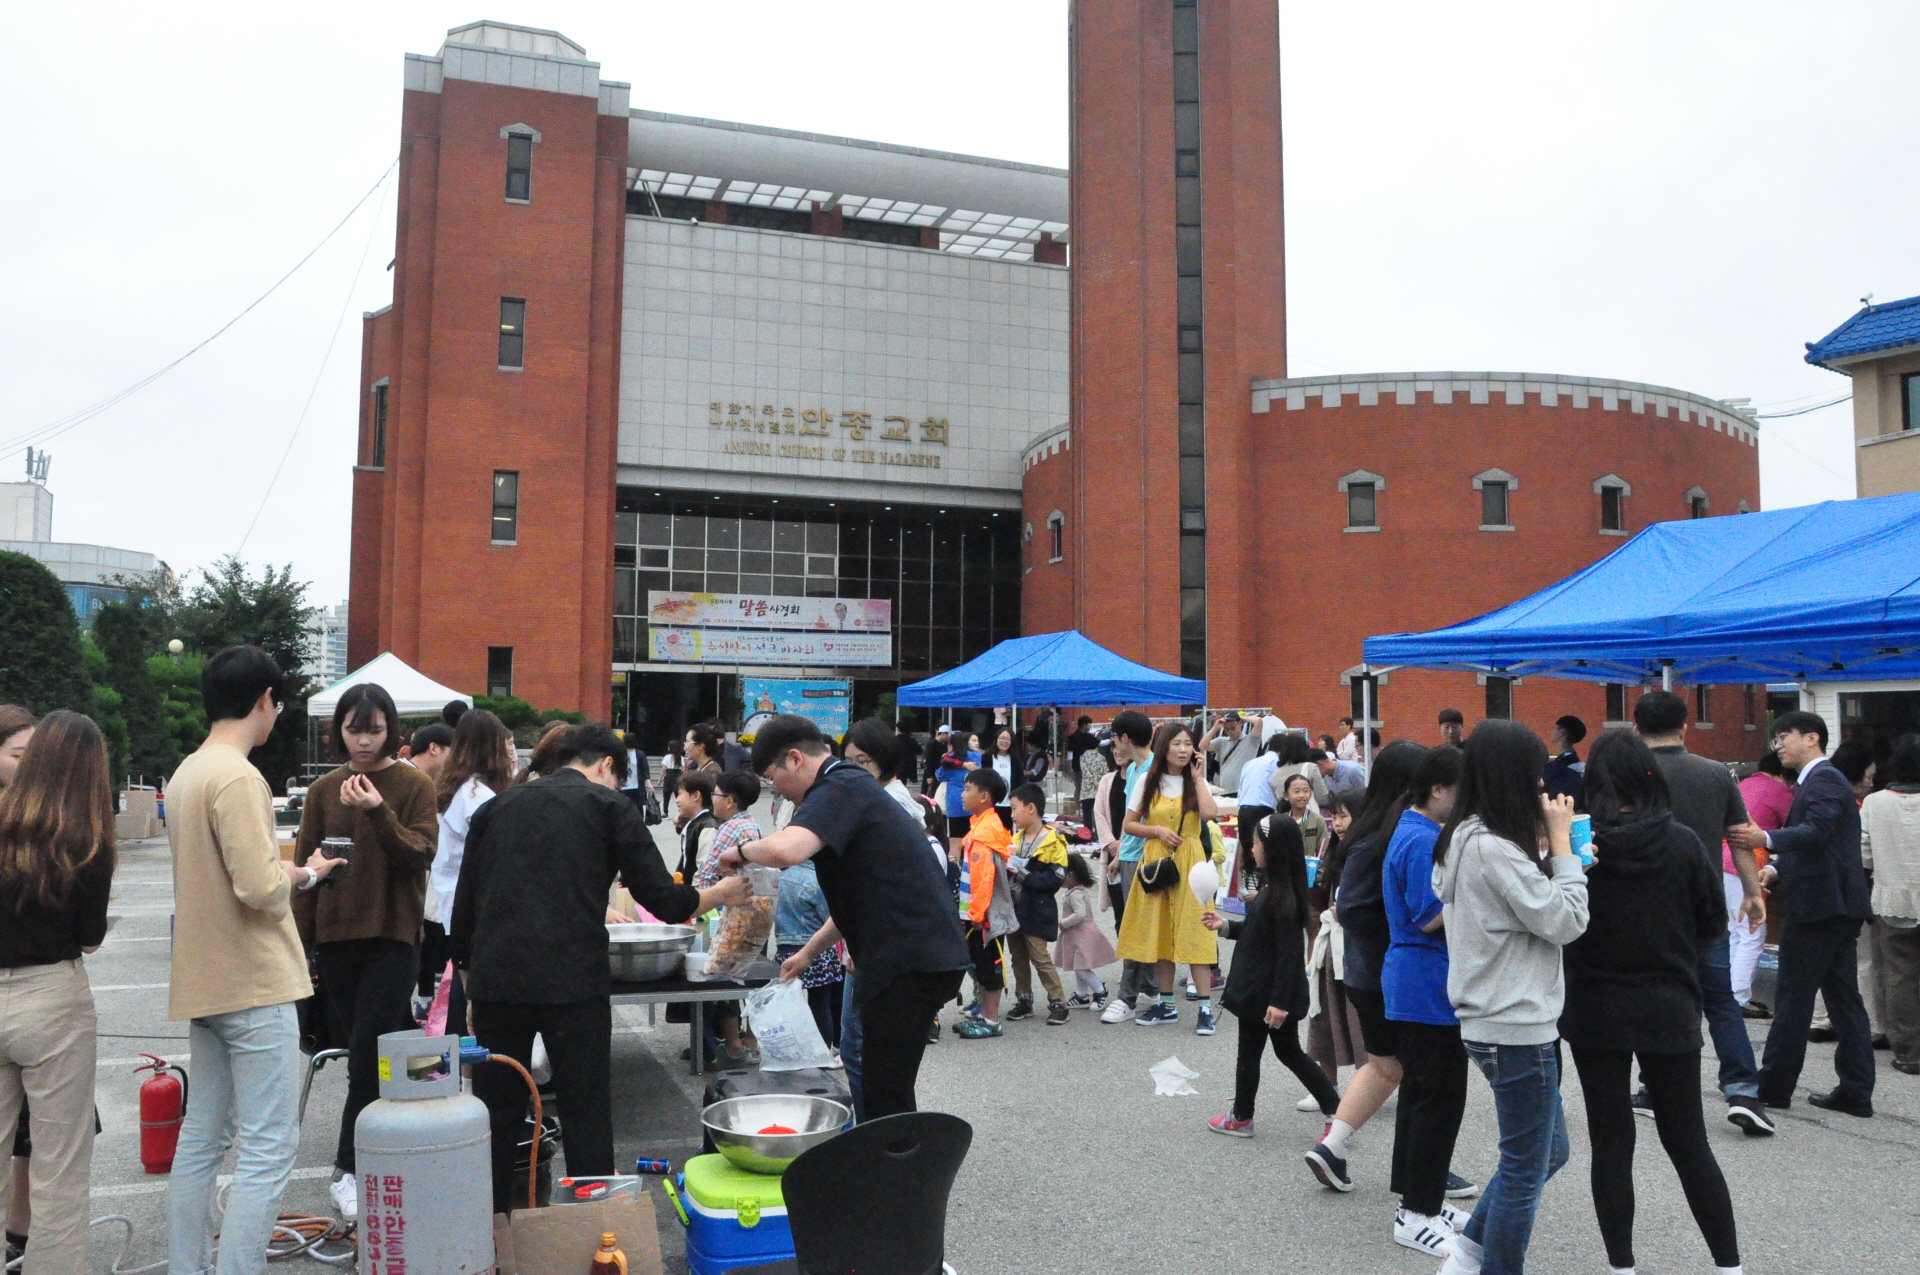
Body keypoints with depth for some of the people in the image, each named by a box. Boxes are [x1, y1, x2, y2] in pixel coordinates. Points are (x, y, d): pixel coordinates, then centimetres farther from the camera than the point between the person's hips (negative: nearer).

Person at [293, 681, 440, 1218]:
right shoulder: (324, 791, 8)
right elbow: (304, 869, 10)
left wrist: (378, 812, -25)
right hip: (336, 937, 4)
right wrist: (300, 942, 5)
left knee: (368, 1058, -7)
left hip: (391, 937, -4)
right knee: (361, 1049, 10)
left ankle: (350, 1170, 4)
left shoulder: (413, 785, -2)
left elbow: (420, 856, -11)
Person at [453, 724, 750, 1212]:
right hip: (572, 980, -4)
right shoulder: (608, 806, 4)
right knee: (585, 1116, 7)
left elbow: (465, 902, 16)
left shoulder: (497, 807, 16)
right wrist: (721, 894, 17)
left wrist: (467, 969, 23)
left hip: (495, 979, 4)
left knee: (498, 1114, 14)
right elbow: (662, 901, 1)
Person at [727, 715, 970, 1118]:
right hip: (926, 954, 11)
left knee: (887, 1096, -4)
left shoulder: (839, 789, -11)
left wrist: (741, 851, -10)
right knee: (887, 1088, 18)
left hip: (909, 961, -11)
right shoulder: (855, 785, 22)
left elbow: (786, 849, -31)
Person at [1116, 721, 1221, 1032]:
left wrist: (1198, 777, -9)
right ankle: (1166, 1004, 18)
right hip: (1155, 861, 2)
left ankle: (1205, 1007, -4)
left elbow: (1209, 813, -16)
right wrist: (1158, 830, -9)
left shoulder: (1197, 782, 5)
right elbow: (1129, 824, 6)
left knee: (1193, 931, -7)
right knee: (1159, 931, 6)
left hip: (1189, 861, -2)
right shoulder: (1148, 781, 6)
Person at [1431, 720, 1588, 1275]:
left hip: (1494, 1023, 10)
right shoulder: (1493, 848, -22)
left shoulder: (1463, 839, 9)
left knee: (1548, 1151, 21)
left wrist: (1541, 847, 5)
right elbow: (1566, 921, -18)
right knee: (1526, 1168, 5)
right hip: (1516, 1027, -10)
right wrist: (1560, 842, -10)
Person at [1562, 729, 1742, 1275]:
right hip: (1670, 1011, 2)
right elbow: (1714, 923, 2)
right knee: (1689, 1143, 14)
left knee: (1611, 1145, 7)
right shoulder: (1682, 842, -8)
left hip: (1596, 1012, -1)